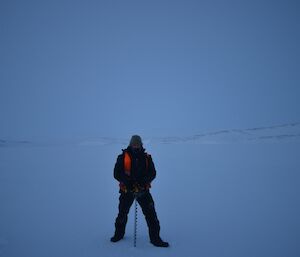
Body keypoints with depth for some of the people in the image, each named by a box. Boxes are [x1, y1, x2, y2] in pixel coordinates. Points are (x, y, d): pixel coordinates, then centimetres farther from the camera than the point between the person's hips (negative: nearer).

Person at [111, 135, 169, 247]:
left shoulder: (147, 157, 1)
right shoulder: (123, 157, -6)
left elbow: (152, 173, 0)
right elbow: (117, 173, -7)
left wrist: (144, 181, -20)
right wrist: (128, 181, -23)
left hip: (143, 190, 1)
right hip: (127, 190, -1)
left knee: (151, 213, -3)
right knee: (122, 213, 13)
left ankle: (155, 238, 11)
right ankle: (119, 234, 39)